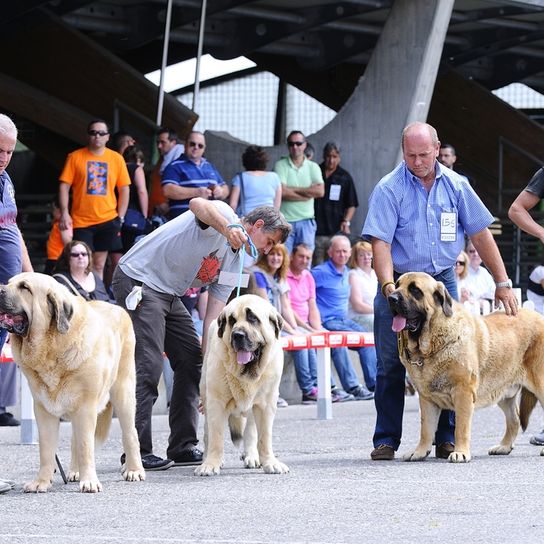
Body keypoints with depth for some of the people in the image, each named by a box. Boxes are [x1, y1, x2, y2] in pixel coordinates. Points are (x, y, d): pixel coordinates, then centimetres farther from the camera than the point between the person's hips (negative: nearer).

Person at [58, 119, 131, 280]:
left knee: (98, 265, 4)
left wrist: (120, 217, 2)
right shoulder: (75, 157, 1)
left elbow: (124, 189, 8)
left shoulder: (116, 158, 5)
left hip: (108, 220, 1)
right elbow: (64, 186, -1)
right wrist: (64, 213, -10)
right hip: (80, 222, -1)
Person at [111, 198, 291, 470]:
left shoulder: (234, 262, 12)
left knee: (193, 361, 9)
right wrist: (228, 229, -51)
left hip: (169, 294, 10)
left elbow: (213, 318, 8)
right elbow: (197, 204, -36)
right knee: (148, 365, -15)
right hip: (139, 281, -10)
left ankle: (183, 447, 14)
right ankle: (137, 451, -14)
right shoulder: (223, 214, -11)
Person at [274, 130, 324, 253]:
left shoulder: (313, 167, 9)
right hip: (285, 221, -2)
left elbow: (320, 191, -6)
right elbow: (282, 192, -13)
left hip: (306, 221, 2)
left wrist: (293, 189, -8)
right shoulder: (281, 165, 0)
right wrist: (308, 193, -7)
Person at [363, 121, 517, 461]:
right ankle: (386, 440, 6)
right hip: (400, 283, -2)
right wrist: (389, 287, -28)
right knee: (391, 366, -1)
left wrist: (503, 283, 3)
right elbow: (380, 242, -14)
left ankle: (447, 439, 9)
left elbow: (481, 233, 6)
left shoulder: (455, 185, 3)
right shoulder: (389, 189, -8)